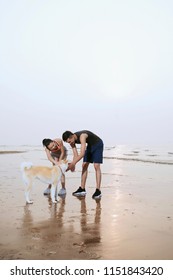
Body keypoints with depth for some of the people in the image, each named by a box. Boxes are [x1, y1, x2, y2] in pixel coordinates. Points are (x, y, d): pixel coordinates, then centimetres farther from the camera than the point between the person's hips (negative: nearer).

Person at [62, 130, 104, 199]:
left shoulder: (82, 136, -37)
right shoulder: (72, 140, -12)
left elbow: (82, 154, -42)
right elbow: (76, 155, -7)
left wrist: (73, 163, -37)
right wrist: (73, 165, -20)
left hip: (98, 144, -8)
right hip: (90, 145, 8)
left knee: (96, 166, -16)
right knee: (84, 166, 0)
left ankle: (98, 191, -15)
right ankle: (82, 189, 5)